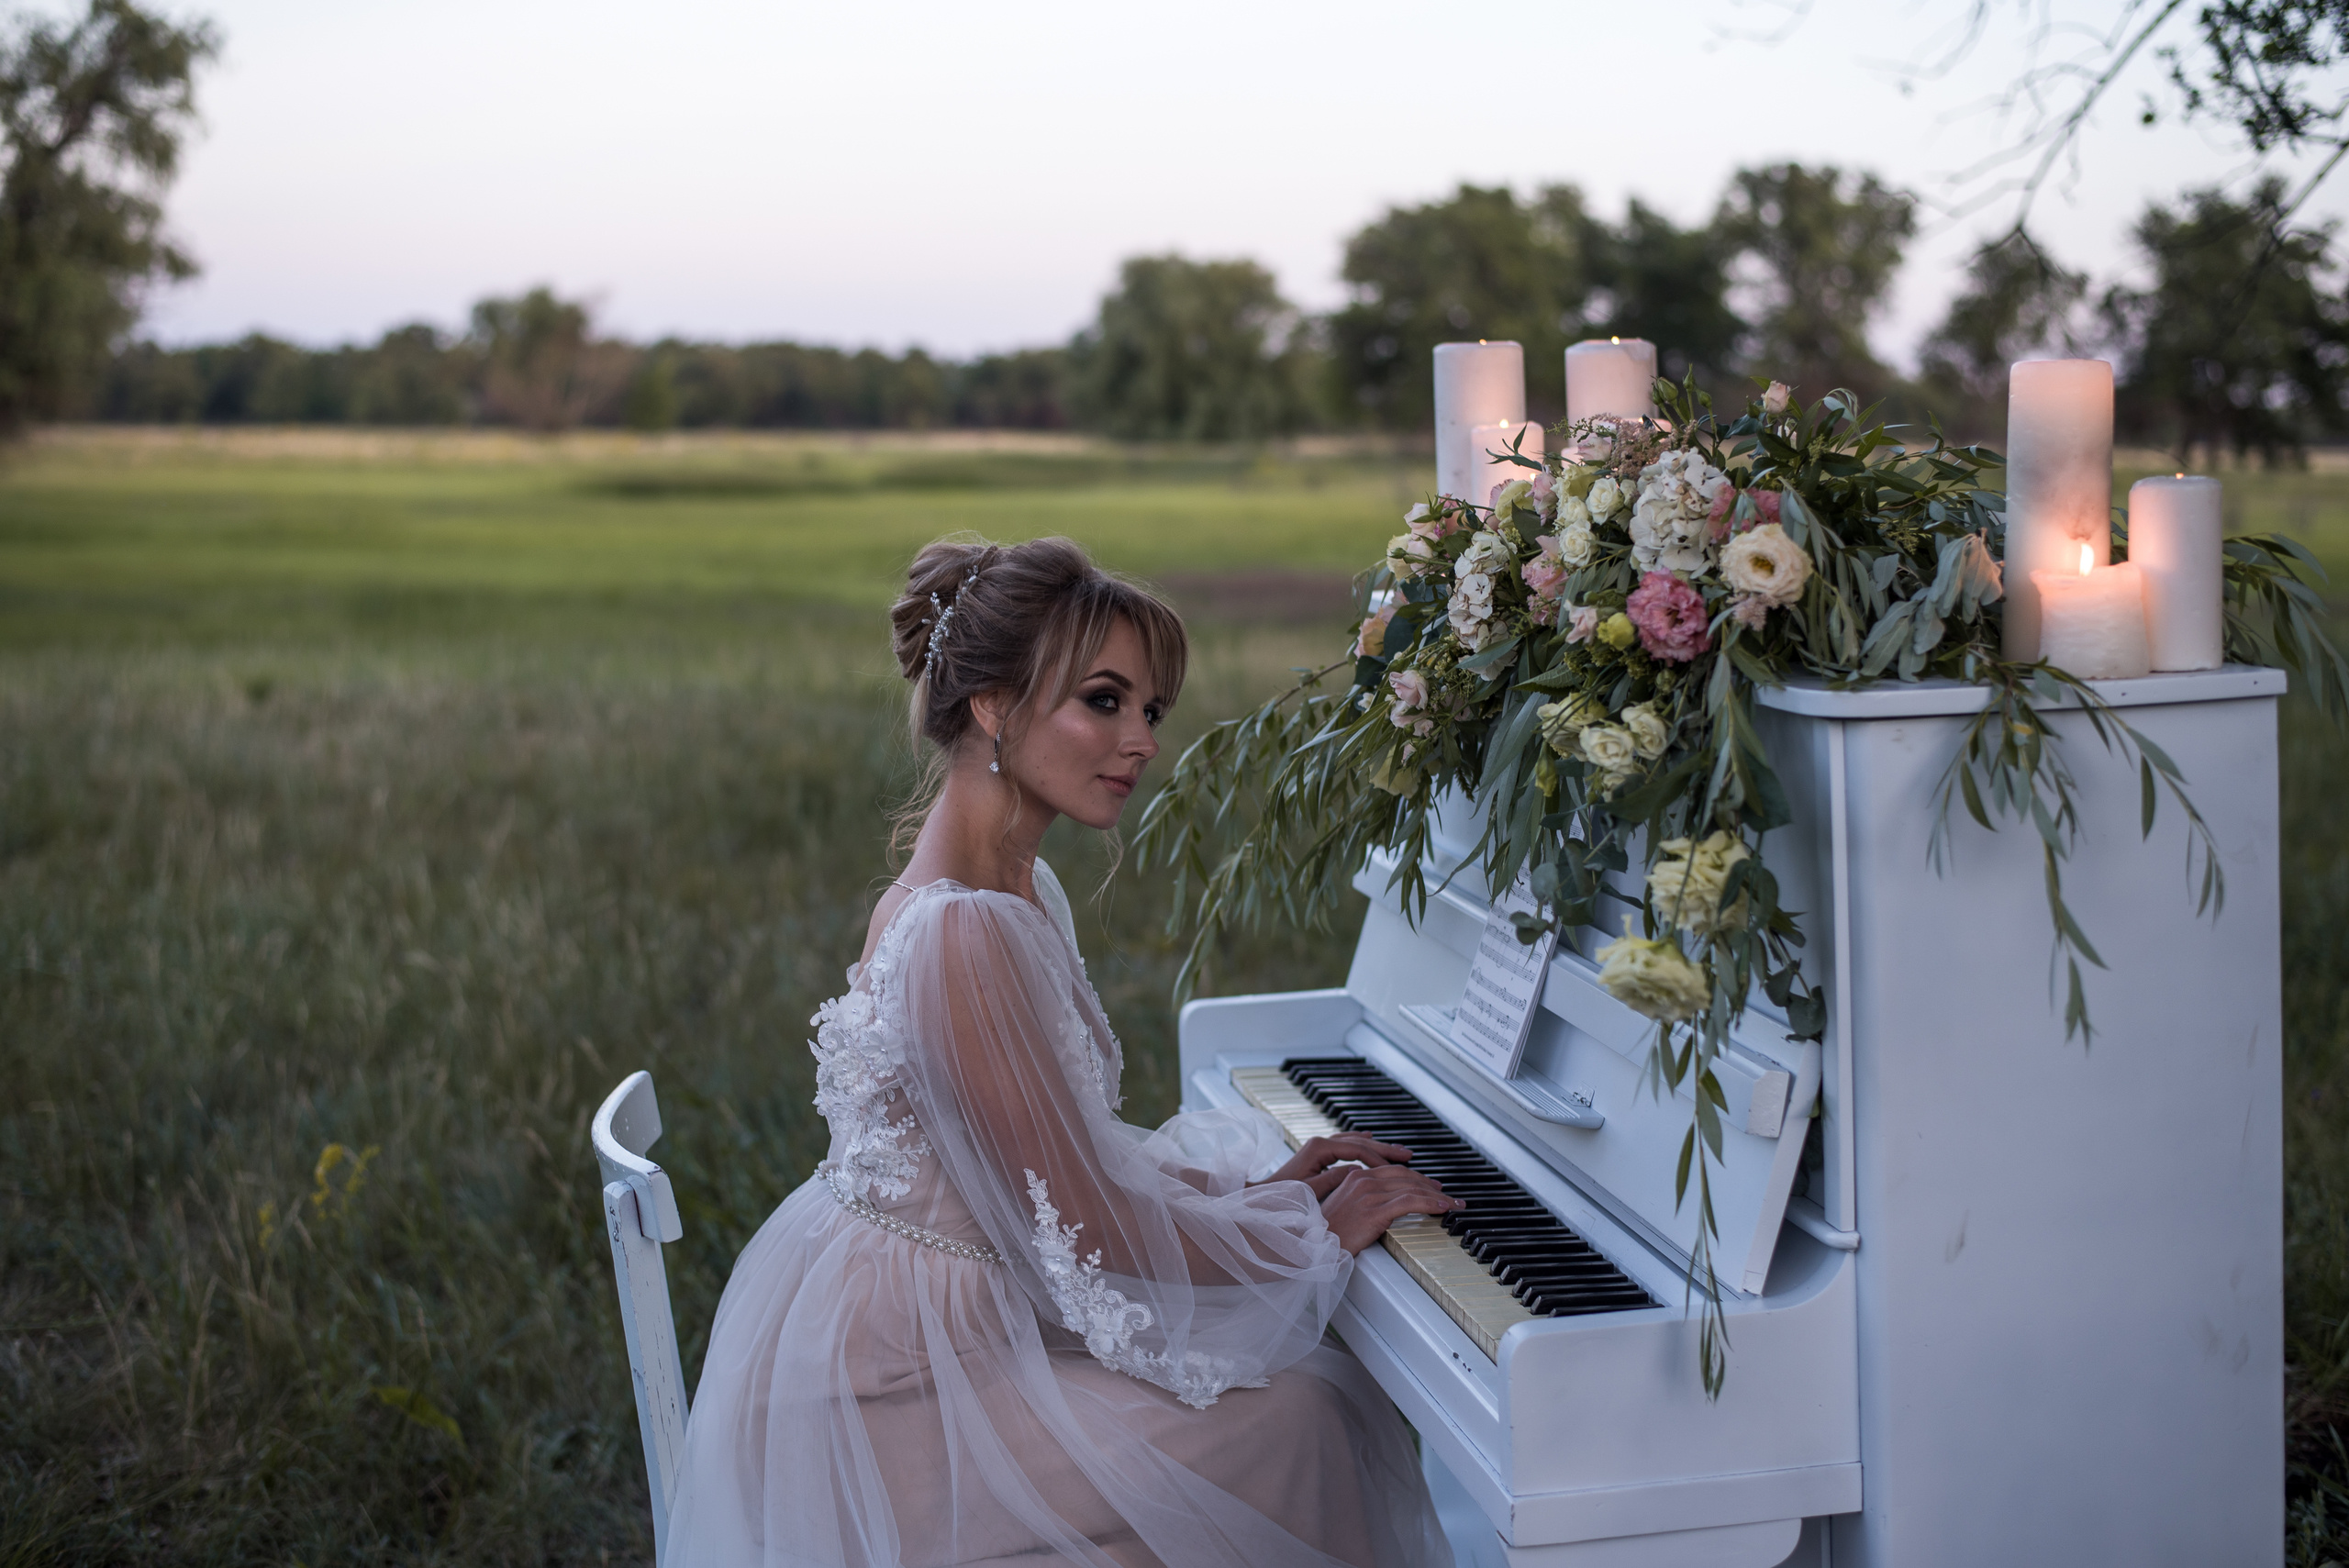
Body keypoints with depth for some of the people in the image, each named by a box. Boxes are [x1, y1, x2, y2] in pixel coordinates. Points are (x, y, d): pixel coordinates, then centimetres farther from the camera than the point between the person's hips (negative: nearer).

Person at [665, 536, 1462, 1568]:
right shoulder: (964, 935, -27)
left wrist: (1258, 1185, 6)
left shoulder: (1016, 891, 5)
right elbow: (1096, 1232, -22)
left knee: (1318, 1374, 11)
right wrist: (1323, 1229, -9)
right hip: (892, 1396, -10)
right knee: (1292, 1420, -9)